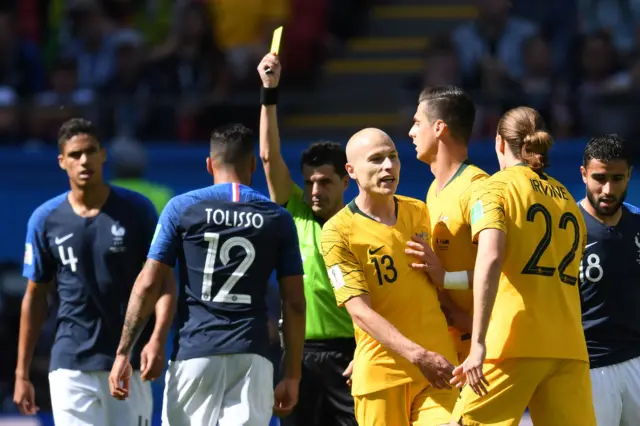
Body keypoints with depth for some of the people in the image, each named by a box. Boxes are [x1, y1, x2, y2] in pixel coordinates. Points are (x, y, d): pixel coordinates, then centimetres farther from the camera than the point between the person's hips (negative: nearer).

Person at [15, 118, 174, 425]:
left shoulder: (136, 210, -1)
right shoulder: (45, 219, 3)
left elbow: (162, 282, -1)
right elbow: (35, 297, 9)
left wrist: (157, 338, -19)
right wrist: (21, 373, 8)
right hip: (71, 365, 0)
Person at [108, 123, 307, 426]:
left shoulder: (183, 208, 3)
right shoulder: (277, 219, 7)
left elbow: (148, 285, -2)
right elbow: (294, 303, 5)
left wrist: (123, 353, 0)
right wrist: (292, 376, 10)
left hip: (194, 352, -1)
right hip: (251, 356, 1)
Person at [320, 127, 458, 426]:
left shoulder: (419, 213, 11)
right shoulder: (338, 231, -6)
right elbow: (360, 311, -14)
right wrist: (417, 355, -24)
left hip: (437, 365, 3)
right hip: (381, 371, -3)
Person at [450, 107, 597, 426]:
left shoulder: (495, 187, 2)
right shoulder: (568, 199, 20)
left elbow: (490, 259, -15)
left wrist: (478, 344, -19)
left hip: (515, 341, -5)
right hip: (569, 347, 5)